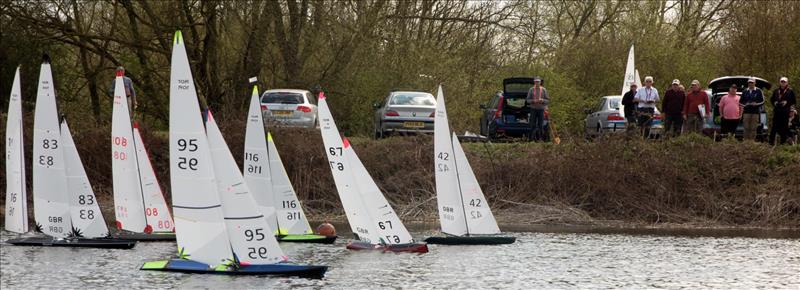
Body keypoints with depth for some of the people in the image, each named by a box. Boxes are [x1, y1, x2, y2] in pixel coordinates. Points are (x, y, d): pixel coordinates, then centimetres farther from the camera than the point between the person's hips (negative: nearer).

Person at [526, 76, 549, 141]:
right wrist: (533, 101, -16)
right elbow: (528, 100, 4)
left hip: (541, 109, 0)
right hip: (533, 109, 0)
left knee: (541, 124, -2)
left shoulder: (544, 90, 2)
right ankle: (532, 138, 0)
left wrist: (542, 100, -17)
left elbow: (548, 100, 3)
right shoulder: (531, 90, 3)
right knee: (533, 124, -4)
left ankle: (540, 138, 4)